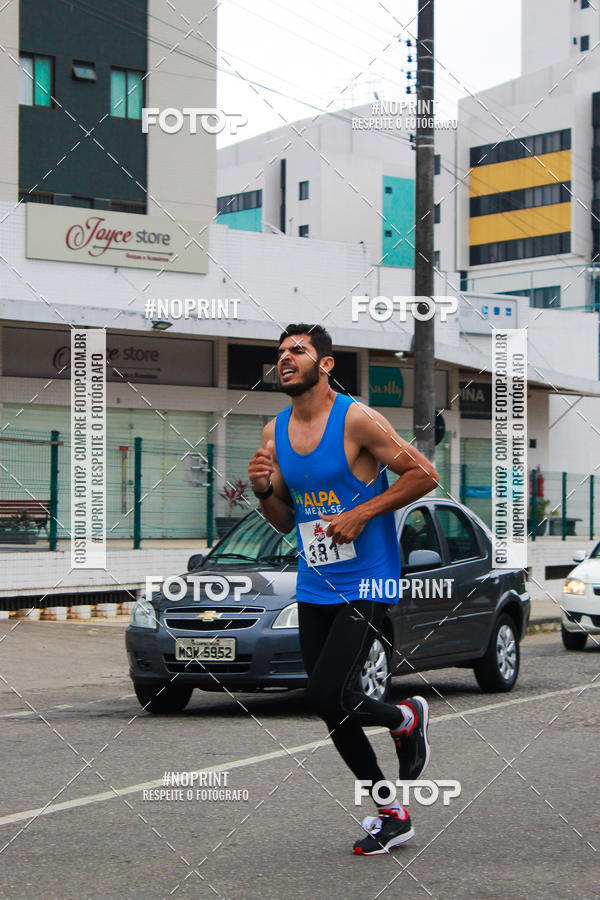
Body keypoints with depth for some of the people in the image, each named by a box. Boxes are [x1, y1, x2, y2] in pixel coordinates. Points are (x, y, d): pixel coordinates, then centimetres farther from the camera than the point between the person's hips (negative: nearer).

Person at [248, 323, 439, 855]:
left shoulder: (356, 420, -11)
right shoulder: (276, 432, 9)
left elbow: (424, 475, -10)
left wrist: (361, 514, -15)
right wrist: (265, 491, -5)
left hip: (365, 584, -7)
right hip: (314, 588, 7)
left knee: (329, 697, -18)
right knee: (330, 710, 8)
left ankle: (407, 718, 13)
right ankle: (391, 814, 23)